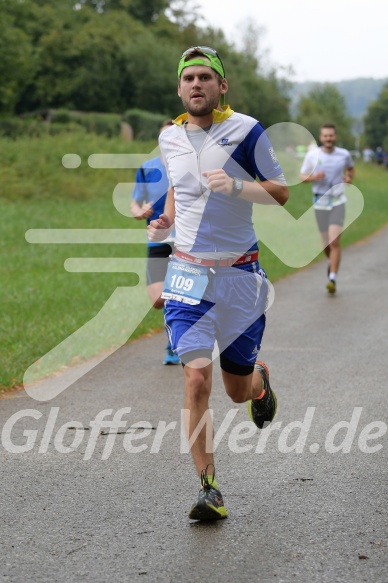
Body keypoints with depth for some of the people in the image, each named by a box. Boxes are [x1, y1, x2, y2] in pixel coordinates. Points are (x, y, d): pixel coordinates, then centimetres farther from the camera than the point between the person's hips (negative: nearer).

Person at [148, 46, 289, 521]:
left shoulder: (245, 131, -5)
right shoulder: (170, 137, 7)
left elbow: (281, 193, -3)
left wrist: (236, 186, -20)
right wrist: (166, 220, 7)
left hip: (239, 273, -2)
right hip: (188, 272, 2)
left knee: (238, 390, 8)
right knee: (197, 380, -13)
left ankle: (259, 378, 47)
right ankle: (209, 490, -5)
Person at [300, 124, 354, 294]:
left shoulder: (344, 154, 1)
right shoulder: (312, 155, -2)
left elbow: (351, 168, 22)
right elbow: (302, 176, 4)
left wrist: (349, 177, 0)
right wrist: (314, 177, -16)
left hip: (338, 203, -1)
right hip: (320, 203, 1)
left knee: (335, 242, -15)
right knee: (326, 245, 8)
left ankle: (333, 279, -11)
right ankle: (331, 261, 42)